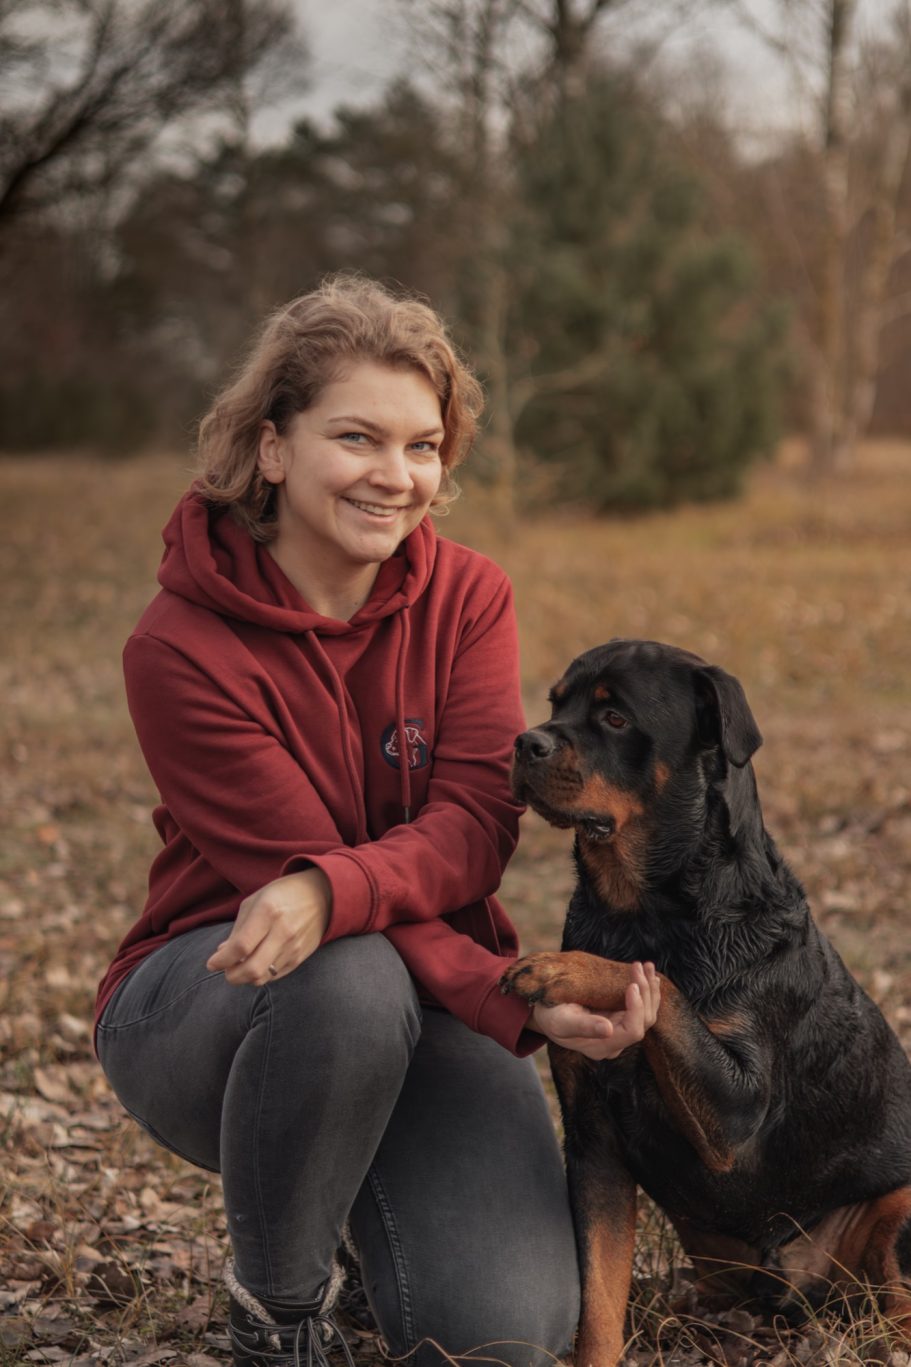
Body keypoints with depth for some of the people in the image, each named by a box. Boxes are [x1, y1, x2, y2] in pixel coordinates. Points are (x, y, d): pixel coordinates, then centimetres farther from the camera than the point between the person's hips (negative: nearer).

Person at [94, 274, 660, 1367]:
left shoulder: (466, 597, -4)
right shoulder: (180, 650, -17)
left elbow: (475, 826, -17)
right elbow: (294, 866, -20)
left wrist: (331, 893, -40)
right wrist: (524, 1006, -31)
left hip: (425, 1000, 3)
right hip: (204, 1004, -3)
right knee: (350, 979, -40)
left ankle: (366, 1195, 16)